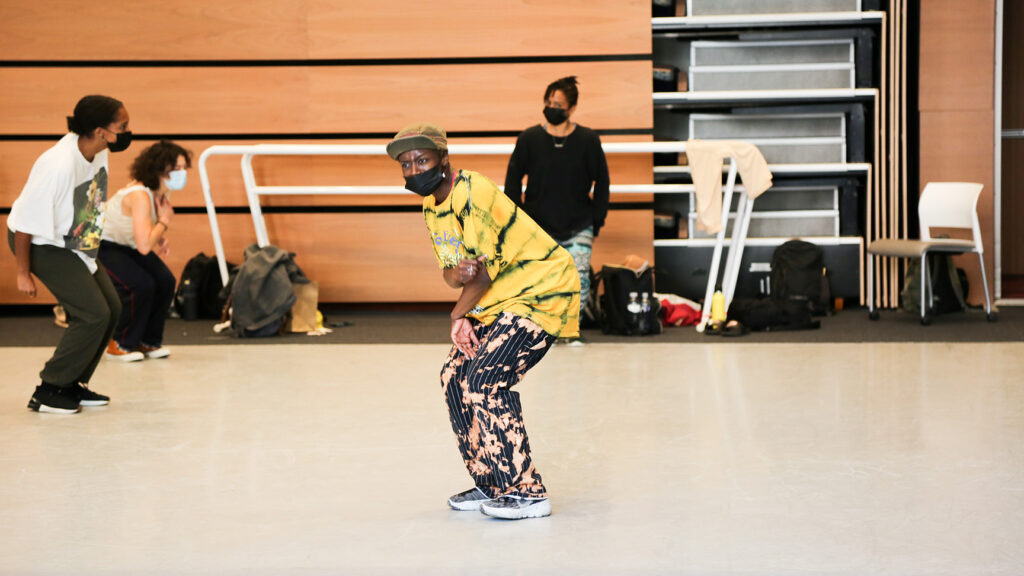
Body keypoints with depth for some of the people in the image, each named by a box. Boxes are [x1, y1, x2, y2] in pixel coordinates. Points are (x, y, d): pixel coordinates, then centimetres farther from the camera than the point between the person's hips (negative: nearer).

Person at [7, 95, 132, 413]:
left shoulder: (97, 152, -9)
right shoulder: (59, 166, -35)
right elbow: (26, 221, -27)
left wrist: (91, 248, 19)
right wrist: (23, 273, -19)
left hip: (75, 242, 9)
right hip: (42, 243, -9)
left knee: (111, 307, 6)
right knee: (93, 315, -14)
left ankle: (72, 384, 18)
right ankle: (48, 391, -2)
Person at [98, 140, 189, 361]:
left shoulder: (162, 193, -7)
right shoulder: (140, 195, -34)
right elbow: (144, 246, -41)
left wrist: (160, 239, -11)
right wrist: (164, 222, -26)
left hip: (126, 245, 8)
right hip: (100, 245, -8)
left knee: (165, 281, -7)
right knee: (141, 285, -25)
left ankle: (148, 341, 9)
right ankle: (120, 345, -6)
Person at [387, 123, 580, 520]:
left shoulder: (473, 193, -22)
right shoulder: (432, 208, 8)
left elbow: (484, 270, -21)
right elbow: (450, 270, 8)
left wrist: (459, 314, -5)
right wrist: (457, 275, -18)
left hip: (542, 291, -10)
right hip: (498, 302, 10)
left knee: (485, 379, -20)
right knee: (455, 376, 6)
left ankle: (526, 492, -14)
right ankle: (492, 485, 17)